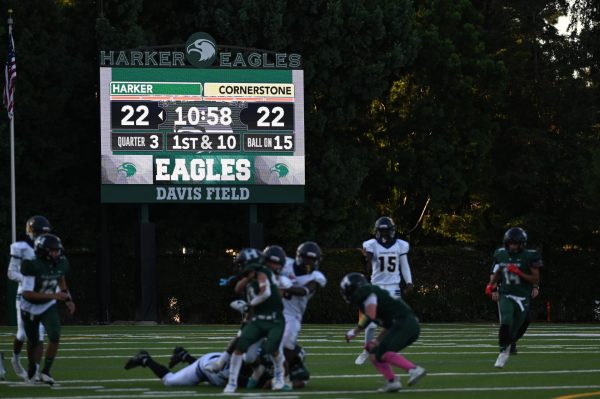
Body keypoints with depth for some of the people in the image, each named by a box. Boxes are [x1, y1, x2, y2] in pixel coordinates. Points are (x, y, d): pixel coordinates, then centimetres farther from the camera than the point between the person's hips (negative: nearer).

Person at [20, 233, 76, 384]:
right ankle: (32, 369, 43)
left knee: (55, 336, -20)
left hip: (48, 307, 3)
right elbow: (27, 293, -33)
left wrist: (68, 299, 3)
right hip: (30, 308, -3)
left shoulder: (60, 264, -14)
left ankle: (46, 371, -9)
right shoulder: (33, 266, -32)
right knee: (33, 342, 12)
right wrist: (53, 295, -36)